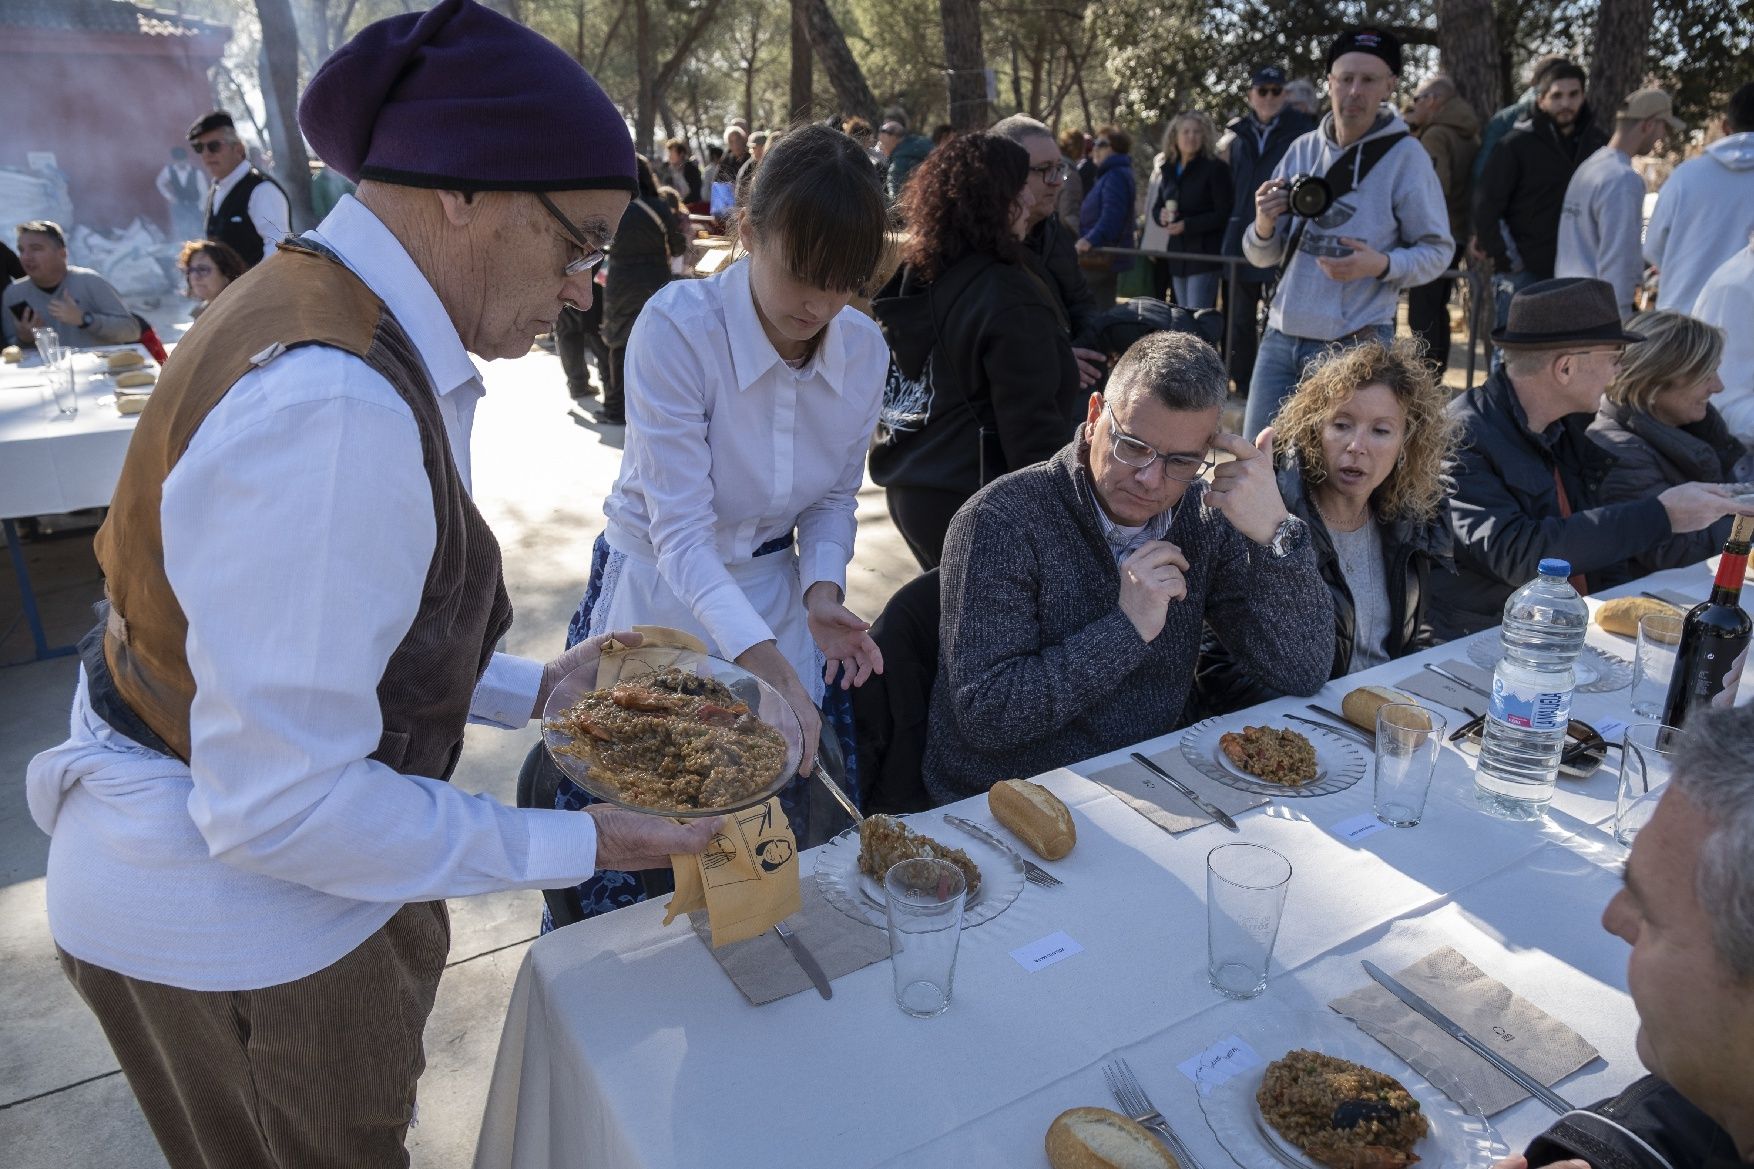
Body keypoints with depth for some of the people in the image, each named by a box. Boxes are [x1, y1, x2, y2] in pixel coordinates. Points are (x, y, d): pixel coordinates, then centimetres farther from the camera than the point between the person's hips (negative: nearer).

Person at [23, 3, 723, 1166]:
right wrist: (573, 845, -22)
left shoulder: (320, 308, 0)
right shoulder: (329, 410, -32)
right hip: (235, 919, -8)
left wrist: (530, 688, 5)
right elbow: (282, 809, -30)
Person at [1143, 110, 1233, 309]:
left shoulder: (1215, 168, -7)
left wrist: (1187, 225, -18)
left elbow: (1224, 214, -11)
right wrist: (1160, 215, -5)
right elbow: (1156, 207, 19)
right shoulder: (1169, 169, 12)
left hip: (1204, 255, -7)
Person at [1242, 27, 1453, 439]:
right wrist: (1264, 224, -13)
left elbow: (1437, 250, -2)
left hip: (1357, 346, -4)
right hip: (1282, 338, 4)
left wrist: (1381, 264, -21)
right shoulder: (1302, 149, 6)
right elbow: (1261, 256, 9)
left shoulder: (1405, 155, -4)